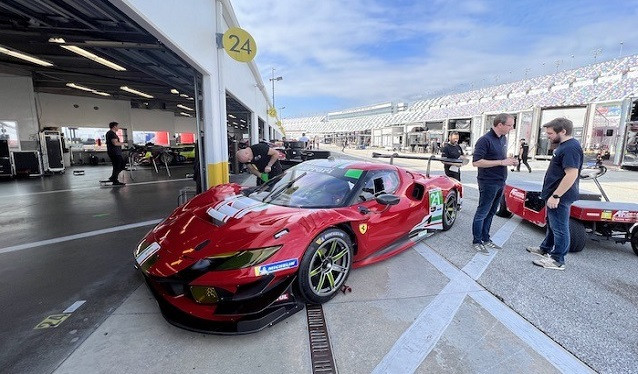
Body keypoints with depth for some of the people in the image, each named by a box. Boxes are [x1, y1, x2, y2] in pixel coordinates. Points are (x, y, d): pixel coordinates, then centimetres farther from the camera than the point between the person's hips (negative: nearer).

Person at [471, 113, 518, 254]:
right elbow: (476, 162, -22)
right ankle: (476, 242, 10)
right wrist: (501, 162, -21)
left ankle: (485, 239, 25)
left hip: (500, 183, 8)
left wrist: (509, 160, 2)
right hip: (488, 183, -8)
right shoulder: (485, 140, -16)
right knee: (482, 213, 0)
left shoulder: (504, 139, 11)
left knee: (491, 213, 14)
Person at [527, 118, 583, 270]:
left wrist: (555, 196, -25)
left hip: (559, 197, -10)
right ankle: (545, 249, 36)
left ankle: (557, 260, 10)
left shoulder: (571, 148, -21)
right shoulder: (564, 145, 11)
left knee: (559, 228, 0)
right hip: (555, 194, 10)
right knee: (551, 224, 21)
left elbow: (571, 175, -27)